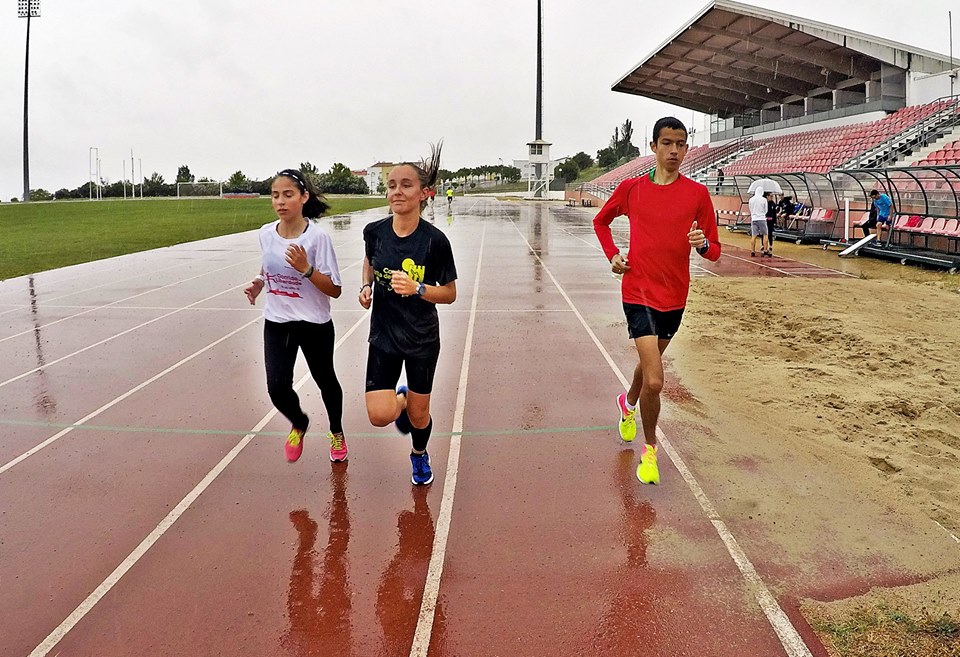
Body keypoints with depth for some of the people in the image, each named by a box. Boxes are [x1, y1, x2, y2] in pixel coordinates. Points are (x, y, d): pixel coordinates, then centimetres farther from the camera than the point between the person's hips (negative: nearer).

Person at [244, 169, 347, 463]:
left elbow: (334, 290, -16)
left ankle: (336, 433, 43)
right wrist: (258, 283, -1)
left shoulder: (317, 236, -17)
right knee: (277, 386, -10)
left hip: (314, 324, -3)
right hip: (276, 323, 3)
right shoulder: (266, 233, -3)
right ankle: (298, 423, 24)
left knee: (325, 381, 15)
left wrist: (306, 269, -30)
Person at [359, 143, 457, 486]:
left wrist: (417, 288, -26)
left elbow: (450, 293, -9)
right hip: (383, 334, 2)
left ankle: (419, 456, 46)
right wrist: (366, 286, -4)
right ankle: (400, 399, 29)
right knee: (380, 415, -10)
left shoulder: (435, 240, -17)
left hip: (422, 338, -1)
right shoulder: (374, 231, -9)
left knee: (418, 416, 11)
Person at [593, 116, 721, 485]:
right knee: (655, 380, -14)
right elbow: (600, 221, 16)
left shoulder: (697, 193, -2)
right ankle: (650, 448, 9)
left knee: (650, 362, 25)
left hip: (675, 297, 3)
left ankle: (629, 403, 57)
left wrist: (702, 243, -22)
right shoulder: (631, 188, -3)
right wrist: (612, 255, 0)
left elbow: (714, 251, 1)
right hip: (639, 293, -3)